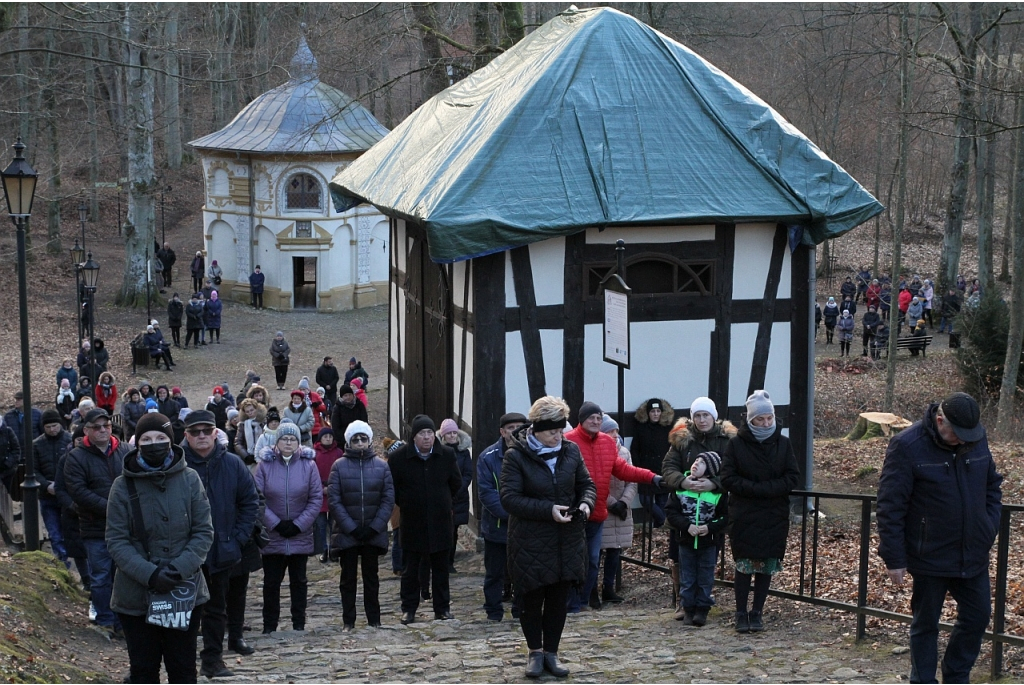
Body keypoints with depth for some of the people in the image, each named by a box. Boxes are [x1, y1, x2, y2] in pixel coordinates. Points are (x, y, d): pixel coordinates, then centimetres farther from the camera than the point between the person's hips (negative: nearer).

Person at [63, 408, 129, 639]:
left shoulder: (126, 452, 5)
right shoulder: (76, 457, -3)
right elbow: (78, 491, -13)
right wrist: (109, 508, -19)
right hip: (96, 529, -2)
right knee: (101, 577, 4)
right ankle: (106, 621, 15)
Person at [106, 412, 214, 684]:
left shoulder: (189, 480, -3)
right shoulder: (124, 485, -5)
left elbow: (204, 532, -2)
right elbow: (116, 541, -7)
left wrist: (180, 568, -17)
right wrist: (149, 574, -19)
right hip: (136, 596, 0)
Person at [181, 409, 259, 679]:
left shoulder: (232, 464, 1)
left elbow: (250, 502, 8)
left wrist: (239, 537, 0)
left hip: (221, 552, 3)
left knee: (216, 609, 12)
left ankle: (213, 658, 22)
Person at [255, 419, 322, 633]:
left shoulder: (308, 465, -4)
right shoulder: (265, 464, -4)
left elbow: (316, 499, -3)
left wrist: (299, 525, -10)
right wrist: (276, 524, -13)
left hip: (300, 535, 1)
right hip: (272, 536, 0)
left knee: (298, 581, 11)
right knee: (271, 581, 5)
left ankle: (299, 624, 20)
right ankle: (269, 625, 13)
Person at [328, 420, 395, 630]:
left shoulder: (381, 466, 1)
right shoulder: (339, 466, -2)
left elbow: (388, 500, 0)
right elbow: (334, 501, -5)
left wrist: (374, 527, -10)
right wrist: (351, 528, -11)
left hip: (374, 533, 1)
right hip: (347, 533, -1)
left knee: (371, 576, 9)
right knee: (348, 577, 6)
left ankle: (374, 619, 16)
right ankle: (348, 621, 13)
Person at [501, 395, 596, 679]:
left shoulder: (571, 450, 3)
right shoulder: (517, 455, -11)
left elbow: (587, 484, 12)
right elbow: (509, 498, -15)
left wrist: (586, 503, -11)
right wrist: (547, 510, -23)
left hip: (567, 541, 4)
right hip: (530, 542, -4)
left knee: (559, 599, 10)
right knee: (531, 599, 7)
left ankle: (551, 653, 23)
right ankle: (535, 652, 24)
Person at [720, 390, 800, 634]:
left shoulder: (783, 443, 4)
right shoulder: (736, 444, -2)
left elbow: (793, 478, -1)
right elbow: (728, 479, -6)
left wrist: (760, 489, -13)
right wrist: (759, 489, -16)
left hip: (775, 517, 2)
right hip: (743, 516, -2)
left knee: (767, 565, 3)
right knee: (744, 564, -2)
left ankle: (757, 612, 12)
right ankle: (741, 613, 6)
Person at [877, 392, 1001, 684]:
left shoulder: (977, 439, 1)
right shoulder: (907, 446, -17)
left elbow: (992, 486, 16)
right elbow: (890, 507, -15)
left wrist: (990, 528, 4)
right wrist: (894, 558, -16)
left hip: (974, 556, 5)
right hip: (930, 558, -5)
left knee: (976, 617, 12)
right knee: (925, 624, 7)